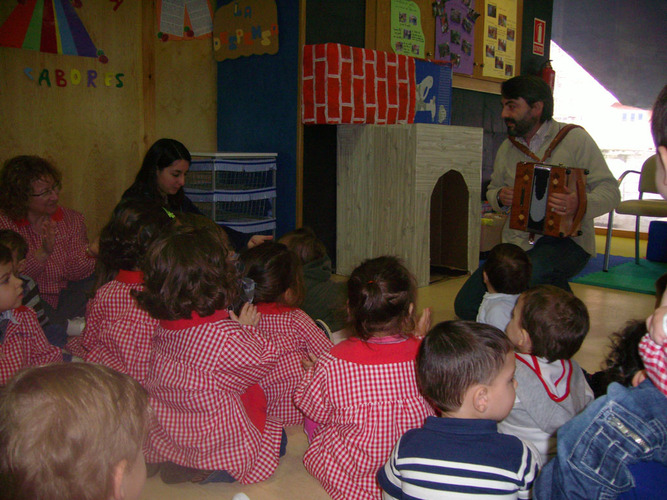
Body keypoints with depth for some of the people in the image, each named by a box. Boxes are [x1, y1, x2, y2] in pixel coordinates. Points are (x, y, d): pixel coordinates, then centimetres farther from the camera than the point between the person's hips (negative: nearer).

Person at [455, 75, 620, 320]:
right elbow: (492, 189, 23)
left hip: (566, 239, -5)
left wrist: (580, 204, -29)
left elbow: (610, 191, -7)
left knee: (531, 273, -38)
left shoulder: (575, 138, -3)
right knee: (467, 306, -8)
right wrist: (500, 197, -2)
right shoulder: (508, 148, 12)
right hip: (517, 242, 5)